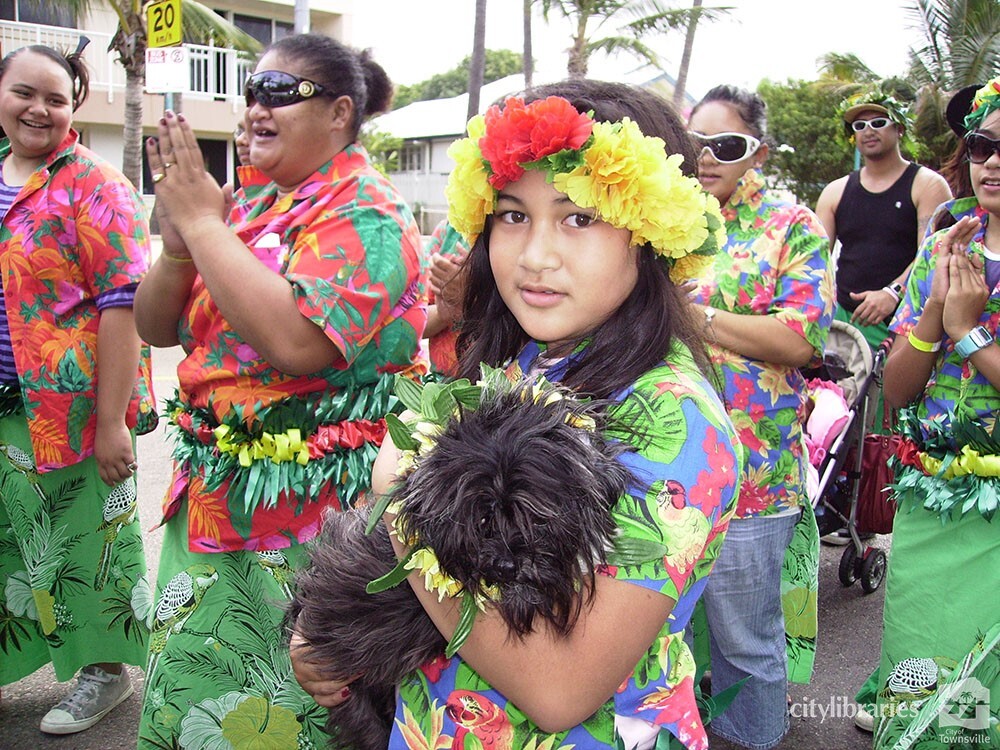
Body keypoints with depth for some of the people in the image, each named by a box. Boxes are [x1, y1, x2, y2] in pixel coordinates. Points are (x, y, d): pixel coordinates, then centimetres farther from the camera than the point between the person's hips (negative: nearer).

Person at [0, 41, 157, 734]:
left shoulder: (93, 185, -11)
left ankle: (105, 669, 27)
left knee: (88, 535, 7)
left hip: (72, 409, -6)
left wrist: (112, 421, -21)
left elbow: (122, 305, -18)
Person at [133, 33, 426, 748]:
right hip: (213, 495, 8)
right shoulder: (249, 204, 9)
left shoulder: (366, 214, -14)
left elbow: (296, 342, -30)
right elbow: (156, 328, 11)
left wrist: (202, 222, -20)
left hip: (306, 511, -7)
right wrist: (178, 242, -9)